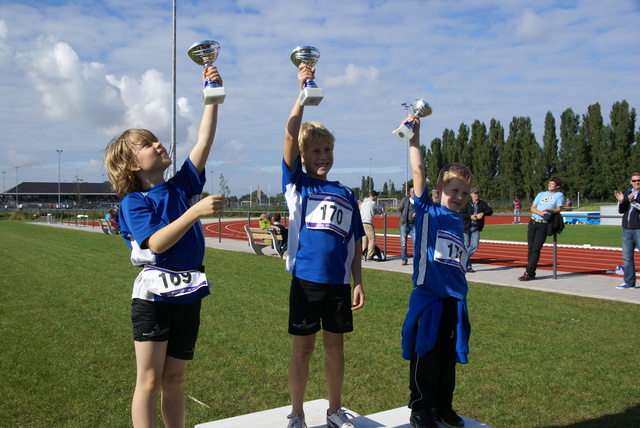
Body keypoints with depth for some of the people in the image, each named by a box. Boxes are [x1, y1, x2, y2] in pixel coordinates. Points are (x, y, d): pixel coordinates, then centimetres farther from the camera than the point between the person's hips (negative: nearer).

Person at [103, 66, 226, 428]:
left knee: (174, 379, 14)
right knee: (149, 380, 1)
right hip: (154, 296, -5)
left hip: (189, 296, 5)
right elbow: (157, 243, -21)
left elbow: (205, 140, 4)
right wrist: (195, 212, -27)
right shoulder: (133, 202, -6)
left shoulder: (182, 186, 9)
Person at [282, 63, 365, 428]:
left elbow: (355, 244, 11)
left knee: (335, 345, 14)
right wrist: (303, 93, -18)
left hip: (339, 282, 3)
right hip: (306, 278, -3)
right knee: (303, 348, 7)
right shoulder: (296, 184, 2)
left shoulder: (347, 195, 10)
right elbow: (290, 136, -11)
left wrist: (358, 282, 5)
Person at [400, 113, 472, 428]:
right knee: (425, 356, 5)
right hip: (428, 296, -5)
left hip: (455, 299, 6)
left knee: (449, 357, 14)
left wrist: (461, 296, 16)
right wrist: (414, 136, -18)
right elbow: (418, 172, -14)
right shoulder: (427, 211, -4)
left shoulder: (458, 221, 11)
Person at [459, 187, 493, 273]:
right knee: (466, 246, -1)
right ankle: (468, 267, 11)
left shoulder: (482, 203, 8)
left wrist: (483, 213, -21)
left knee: (475, 246, -7)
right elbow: (461, 214, -8)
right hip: (466, 227, -3)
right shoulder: (467, 204, -1)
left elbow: (490, 211, -4)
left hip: (476, 228, 3)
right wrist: (470, 216, -19)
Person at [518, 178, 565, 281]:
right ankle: (531, 272, 9)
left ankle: (529, 273, -11)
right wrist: (539, 212, -12)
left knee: (536, 249, -10)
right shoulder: (541, 194, 17)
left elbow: (559, 209, -1)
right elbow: (532, 208, 10)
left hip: (544, 225, -4)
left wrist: (548, 210, -21)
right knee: (530, 248, 3)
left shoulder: (559, 195, 7)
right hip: (533, 222, 4)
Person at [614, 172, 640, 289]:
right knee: (627, 257, 7)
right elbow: (621, 211, 8)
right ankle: (629, 282, 14)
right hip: (627, 230, 5)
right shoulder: (626, 193, 14)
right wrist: (621, 201, -8)